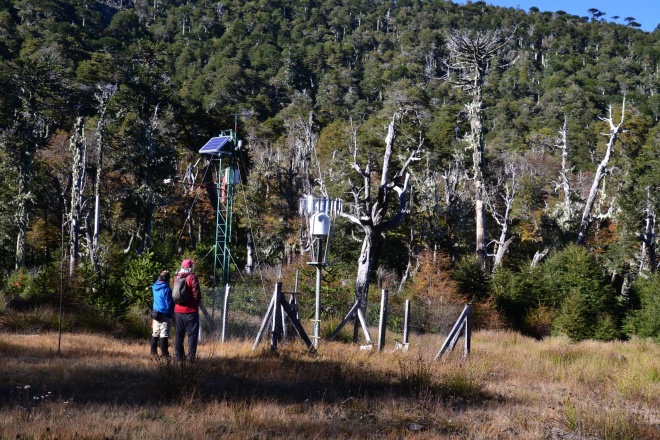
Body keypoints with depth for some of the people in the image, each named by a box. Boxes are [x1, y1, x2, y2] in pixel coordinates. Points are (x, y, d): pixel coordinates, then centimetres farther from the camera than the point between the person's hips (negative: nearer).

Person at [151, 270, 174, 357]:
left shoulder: (155, 287, 4)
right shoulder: (166, 289, -17)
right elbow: (169, 304, -15)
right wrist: (172, 313, 2)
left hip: (156, 313, 8)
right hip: (165, 315, -8)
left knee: (155, 334, 16)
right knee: (164, 335, -7)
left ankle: (153, 352, 23)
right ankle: (164, 354, -6)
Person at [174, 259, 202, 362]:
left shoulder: (177, 278, 9)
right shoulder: (192, 277, -10)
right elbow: (196, 293, -15)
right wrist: (198, 301, 3)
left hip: (178, 310, 6)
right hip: (190, 311, -6)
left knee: (179, 334, 12)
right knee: (192, 334, -1)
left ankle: (179, 356, 15)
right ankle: (190, 357, -6)